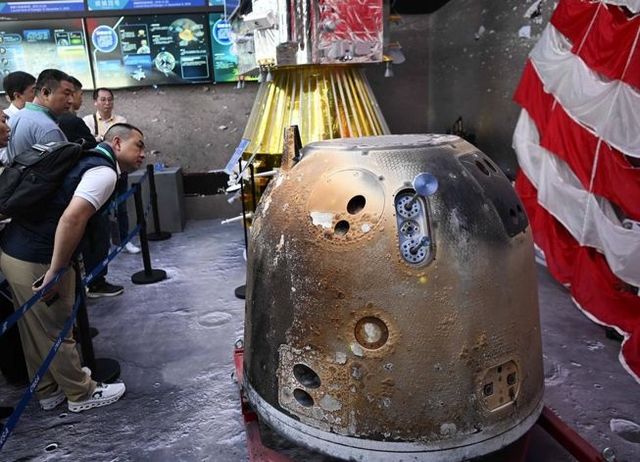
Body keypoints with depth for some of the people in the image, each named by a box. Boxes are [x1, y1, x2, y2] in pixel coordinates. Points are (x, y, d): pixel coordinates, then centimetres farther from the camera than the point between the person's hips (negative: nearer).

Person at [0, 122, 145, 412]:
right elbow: (72, 218, -30)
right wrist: (55, 273, -25)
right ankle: (81, 394, 26)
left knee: (35, 330, 21)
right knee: (56, 332, 8)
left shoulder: (87, 159, 14)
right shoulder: (105, 171, -16)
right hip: (37, 261, -9)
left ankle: (48, 391, 38)